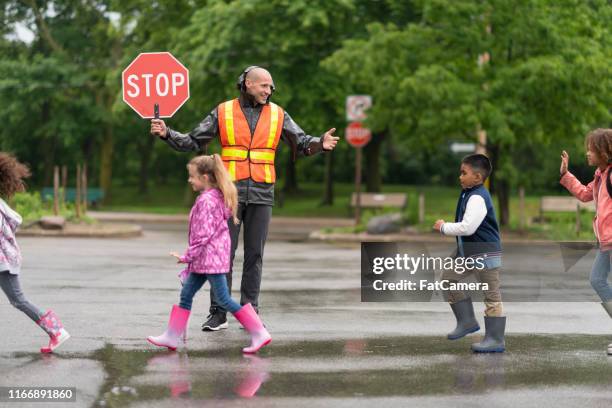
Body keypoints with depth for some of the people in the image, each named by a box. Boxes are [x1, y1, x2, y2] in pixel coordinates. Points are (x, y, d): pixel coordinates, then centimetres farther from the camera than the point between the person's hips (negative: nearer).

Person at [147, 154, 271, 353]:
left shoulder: (206, 200, -19)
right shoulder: (216, 196, 12)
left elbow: (203, 234, -22)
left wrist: (188, 256, -14)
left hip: (210, 257, -10)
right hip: (206, 259, 10)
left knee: (224, 299, -8)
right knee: (186, 294, 13)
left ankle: (259, 333, -7)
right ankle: (171, 336, 18)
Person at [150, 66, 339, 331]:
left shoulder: (277, 115, 5)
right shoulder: (223, 113, 2)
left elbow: (302, 143, -1)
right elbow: (192, 142, 4)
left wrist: (321, 144, -22)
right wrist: (166, 133, -12)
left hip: (261, 194, 1)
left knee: (254, 254, 3)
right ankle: (218, 314, 3)